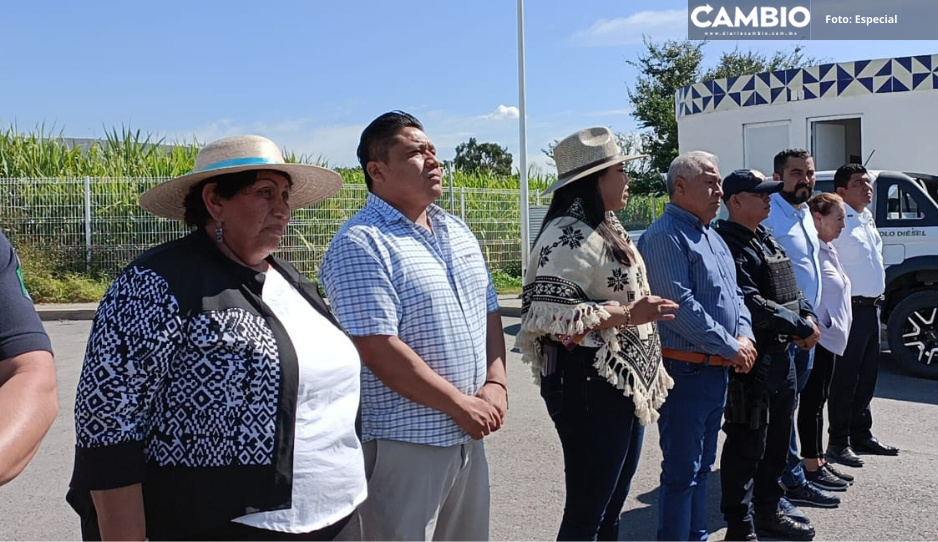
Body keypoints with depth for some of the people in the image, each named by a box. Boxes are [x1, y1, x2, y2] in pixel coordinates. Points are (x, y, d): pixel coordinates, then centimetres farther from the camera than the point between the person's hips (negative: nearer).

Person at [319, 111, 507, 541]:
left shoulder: (458, 232, 11)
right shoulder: (361, 245, -16)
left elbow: (488, 312, 15)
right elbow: (379, 350, -22)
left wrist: (496, 384, -1)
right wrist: (460, 404, -16)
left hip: (467, 437, 8)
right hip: (401, 444, -8)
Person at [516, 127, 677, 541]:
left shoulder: (607, 228, 14)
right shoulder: (568, 235, -17)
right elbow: (549, 313, -26)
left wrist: (650, 373, 20)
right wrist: (627, 314, -22)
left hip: (628, 383, 10)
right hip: (590, 386, -10)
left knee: (612, 506, 18)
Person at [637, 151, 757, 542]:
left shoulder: (712, 238, 16)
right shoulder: (666, 236, -16)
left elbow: (734, 294, 18)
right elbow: (681, 306, -24)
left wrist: (744, 336, -1)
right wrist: (731, 347, -16)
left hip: (717, 371, 10)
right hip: (685, 372, -10)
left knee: (702, 466, 19)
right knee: (681, 472, -1)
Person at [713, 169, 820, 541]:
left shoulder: (768, 242, 15)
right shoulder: (730, 245, -15)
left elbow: (791, 289, 21)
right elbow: (751, 304, -24)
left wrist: (809, 317, 1)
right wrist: (800, 327, -16)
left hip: (783, 355, 10)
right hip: (752, 360, -10)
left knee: (776, 442, 19)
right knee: (747, 446, -2)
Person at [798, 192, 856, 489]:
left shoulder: (827, 250, 15)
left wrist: (836, 329, 18)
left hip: (830, 338, 10)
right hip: (817, 337, -10)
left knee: (819, 400, 14)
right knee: (812, 400, -2)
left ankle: (819, 461, 23)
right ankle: (811, 466, 6)